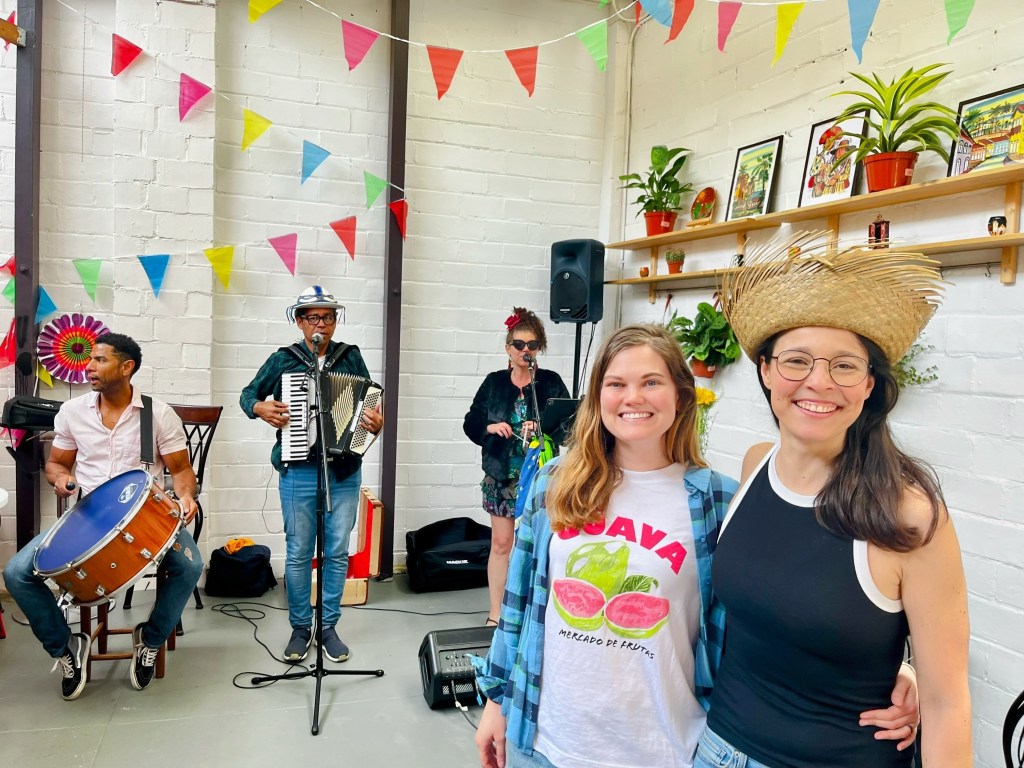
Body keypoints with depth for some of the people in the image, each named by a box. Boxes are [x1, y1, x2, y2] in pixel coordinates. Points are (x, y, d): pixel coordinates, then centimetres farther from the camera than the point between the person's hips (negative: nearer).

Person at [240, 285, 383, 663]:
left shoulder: (351, 357, 5)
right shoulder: (283, 359, 2)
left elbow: (370, 403, 7)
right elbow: (247, 395, 12)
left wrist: (376, 422, -14)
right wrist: (261, 408, -9)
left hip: (345, 470, 1)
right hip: (299, 471, -1)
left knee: (338, 551, 8)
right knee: (298, 552, 6)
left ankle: (329, 626, 22)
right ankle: (300, 628, 22)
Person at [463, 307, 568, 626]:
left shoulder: (552, 382, 0)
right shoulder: (494, 382, 6)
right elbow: (470, 423, 8)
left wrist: (542, 428, -22)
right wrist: (489, 427, -13)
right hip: (501, 474, 2)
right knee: (501, 543, 8)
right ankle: (495, 613, 19)